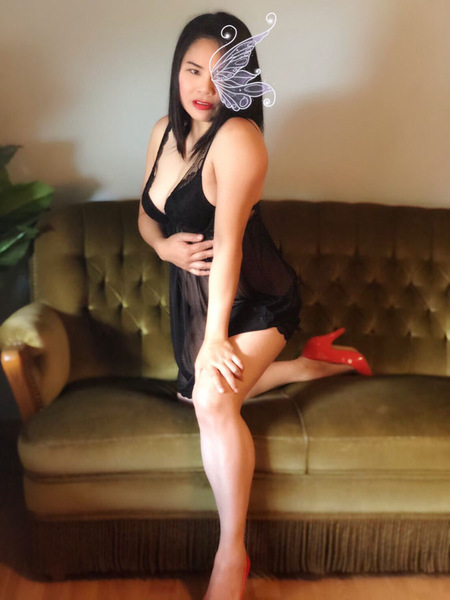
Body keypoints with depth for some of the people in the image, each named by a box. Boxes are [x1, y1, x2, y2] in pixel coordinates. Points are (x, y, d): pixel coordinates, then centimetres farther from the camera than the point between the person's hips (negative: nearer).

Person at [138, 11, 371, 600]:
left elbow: (228, 241, -28)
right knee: (202, 392, 23)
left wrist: (215, 337, -28)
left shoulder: (238, 138, -23)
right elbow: (146, 214, 10)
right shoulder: (165, 131, 1)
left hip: (253, 295, -9)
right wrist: (163, 244, -13)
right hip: (193, 291, 9)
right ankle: (316, 362, 34)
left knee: (213, 397, -31)